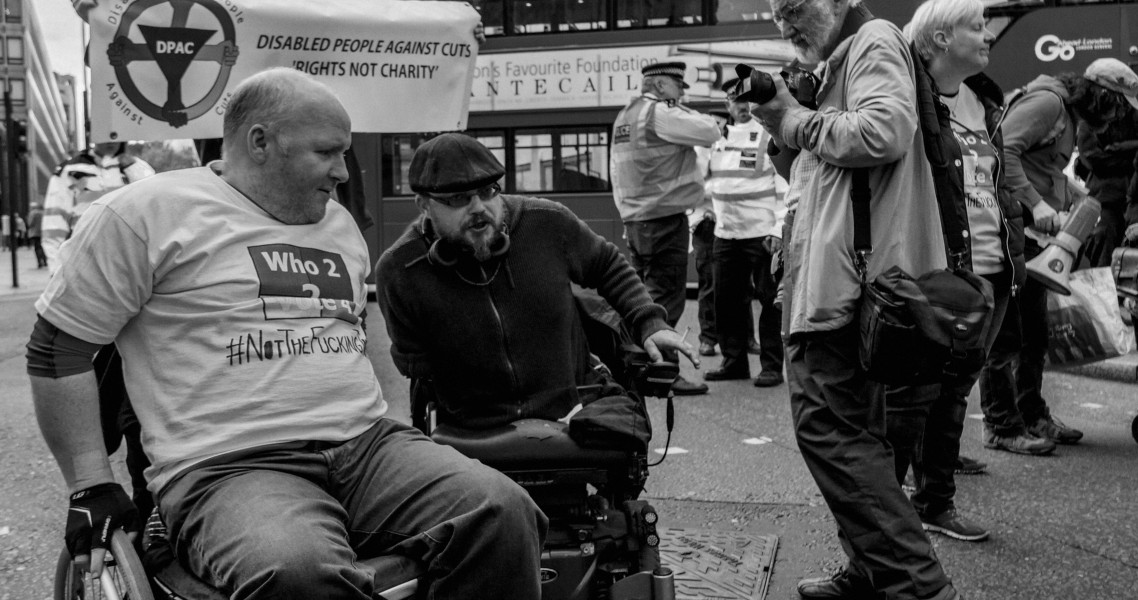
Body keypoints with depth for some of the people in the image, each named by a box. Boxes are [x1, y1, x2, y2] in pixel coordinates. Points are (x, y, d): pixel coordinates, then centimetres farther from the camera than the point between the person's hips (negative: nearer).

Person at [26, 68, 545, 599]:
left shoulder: (340, 224, 21)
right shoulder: (145, 214, 1)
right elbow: (57, 347, 4)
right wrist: (91, 487, 1)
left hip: (367, 444, 6)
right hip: (228, 468, -6)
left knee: (503, 514, -22)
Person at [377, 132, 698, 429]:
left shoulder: (548, 223, -4)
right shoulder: (398, 273, -9)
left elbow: (607, 266, 15)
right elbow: (415, 365, 4)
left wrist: (648, 323, 3)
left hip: (573, 415, 0)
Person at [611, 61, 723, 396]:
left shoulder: (623, 117, 16)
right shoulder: (661, 113, -12)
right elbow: (710, 132, -12)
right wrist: (686, 113, 3)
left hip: (634, 218, 9)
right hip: (665, 218, -9)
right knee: (666, 297, -5)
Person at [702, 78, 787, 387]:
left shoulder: (769, 136, -5)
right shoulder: (717, 138, 11)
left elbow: (786, 188, -7)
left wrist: (779, 229, -14)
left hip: (762, 232, -5)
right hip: (725, 233, 5)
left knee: (769, 299, 0)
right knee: (727, 299, 9)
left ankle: (771, 365, 6)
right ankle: (734, 360, 20)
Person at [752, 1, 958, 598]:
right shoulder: (840, 60, 23)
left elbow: (884, 133, -22)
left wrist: (796, 120, -9)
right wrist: (778, 117, 10)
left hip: (842, 276, -11)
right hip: (834, 280, 11)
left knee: (827, 429, -10)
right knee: (853, 432, 14)